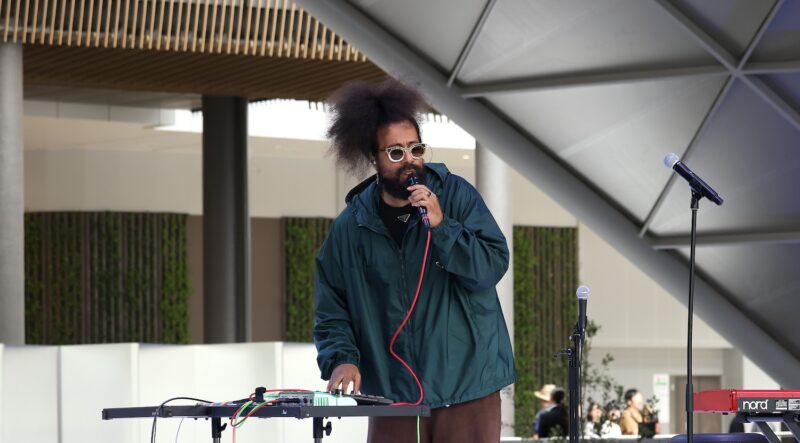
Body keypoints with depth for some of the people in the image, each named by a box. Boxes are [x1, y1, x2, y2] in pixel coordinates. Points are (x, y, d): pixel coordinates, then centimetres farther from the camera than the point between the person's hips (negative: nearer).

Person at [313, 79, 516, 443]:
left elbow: (493, 266, -8)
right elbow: (331, 309, 8)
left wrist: (441, 226, -19)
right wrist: (341, 358, -9)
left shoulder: (456, 195, -1)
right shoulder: (350, 227, 4)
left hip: (466, 385, -2)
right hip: (393, 393, 2)